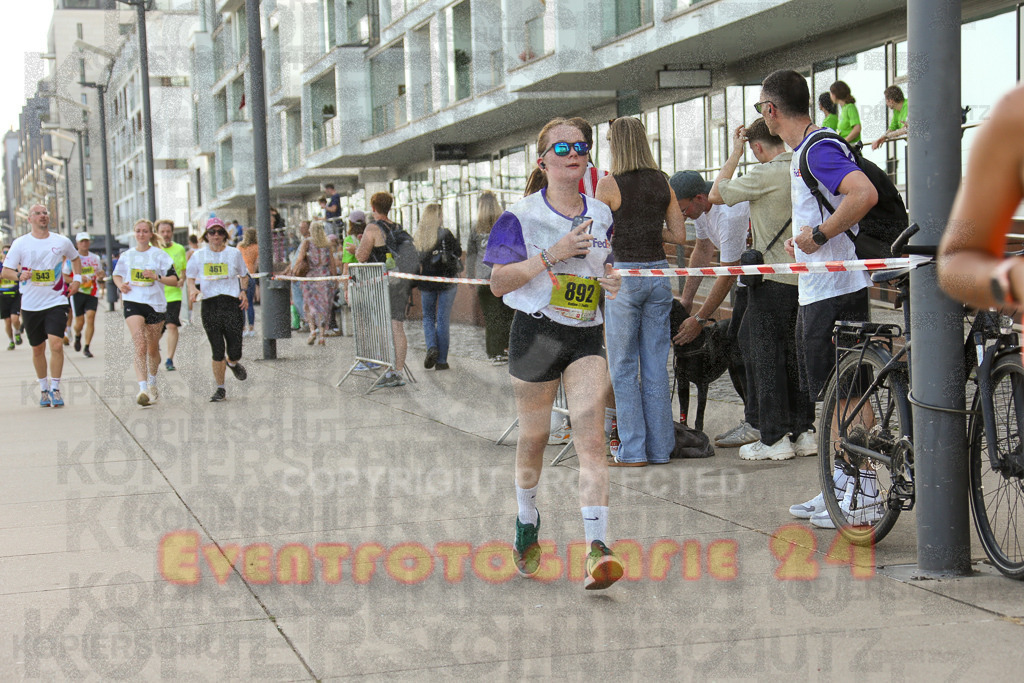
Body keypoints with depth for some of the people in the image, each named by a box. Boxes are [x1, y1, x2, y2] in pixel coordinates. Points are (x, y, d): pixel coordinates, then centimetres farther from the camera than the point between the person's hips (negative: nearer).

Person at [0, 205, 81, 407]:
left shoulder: (62, 242, 2)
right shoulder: (20, 243, -1)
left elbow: (75, 258, 23)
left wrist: (77, 279, 10)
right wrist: (19, 275, -22)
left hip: (56, 302, -1)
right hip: (31, 305, 1)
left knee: (56, 344, -16)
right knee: (38, 349, 9)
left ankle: (55, 388, -4)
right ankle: (44, 388, 26)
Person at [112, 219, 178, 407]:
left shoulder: (159, 255, 1)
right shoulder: (127, 256, 9)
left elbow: (174, 280, -3)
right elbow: (117, 274, 23)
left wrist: (157, 277, -19)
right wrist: (120, 284, 2)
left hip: (155, 303, 0)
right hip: (133, 302, 0)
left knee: (153, 348, 12)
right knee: (140, 346, -18)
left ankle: (152, 382, 37)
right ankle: (143, 388, -26)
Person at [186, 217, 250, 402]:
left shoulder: (234, 253, 8)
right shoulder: (198, 256, 9)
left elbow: (244, 275, 19)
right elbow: (190, 278, 17)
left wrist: (243, 291, 2)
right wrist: (193, 289, -4)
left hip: (232, 303, 0)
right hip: (210, 305, 0)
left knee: (235, 351, -3)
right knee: (217, 351, -2)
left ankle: (233, 363, 36)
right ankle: (220, 389, 12)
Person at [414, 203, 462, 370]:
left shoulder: (416, 237, 0)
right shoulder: (445, 234, -11)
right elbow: (459, 254, -5)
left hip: (426, 283, 3)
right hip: (446, 281, -3)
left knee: (428, 317, 18)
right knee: (443, 319, 3)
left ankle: (431, 347, -7)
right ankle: (441, 361, 4)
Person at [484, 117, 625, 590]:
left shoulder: (600, 216, 9)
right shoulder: (521, 216, -5)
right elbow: (498, 284, -9)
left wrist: (611, 281, 1)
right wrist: (551, 255, -18)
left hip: (586, 336, 2)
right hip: (535, 332, -2)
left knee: (591, 436, -14)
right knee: (533, 438, 11)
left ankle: (596, 551, -22)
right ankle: (527, 521, 39)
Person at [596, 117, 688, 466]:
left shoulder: (609, 184, -8)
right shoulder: (663, 182, 6)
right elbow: (679, 234, 6)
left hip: (624, 274, -5)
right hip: (658, 274, 5)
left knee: (624, 368, 3)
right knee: (656, 366, 8)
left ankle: (632, 450, 3)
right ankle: (659, 447, 12)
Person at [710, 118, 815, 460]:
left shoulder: (765, 174, -14)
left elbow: (717, 194, -4)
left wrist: (735, 153, 2)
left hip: (773, 281, -7)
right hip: (805, 279, 7)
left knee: (766, 356, 1)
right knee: (796, 355, 14)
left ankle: (775, 438, 3)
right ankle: (804, 431, 16)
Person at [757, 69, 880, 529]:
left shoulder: (819, 150, -15)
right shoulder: (802, 152, 17)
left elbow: (865, 195, -31)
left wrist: (819, 235, -24)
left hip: (837, 289, -11)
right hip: (815, 289, 11)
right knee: (830, 392, 14)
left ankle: (866, 492, -2)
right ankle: (842, 485, 21)